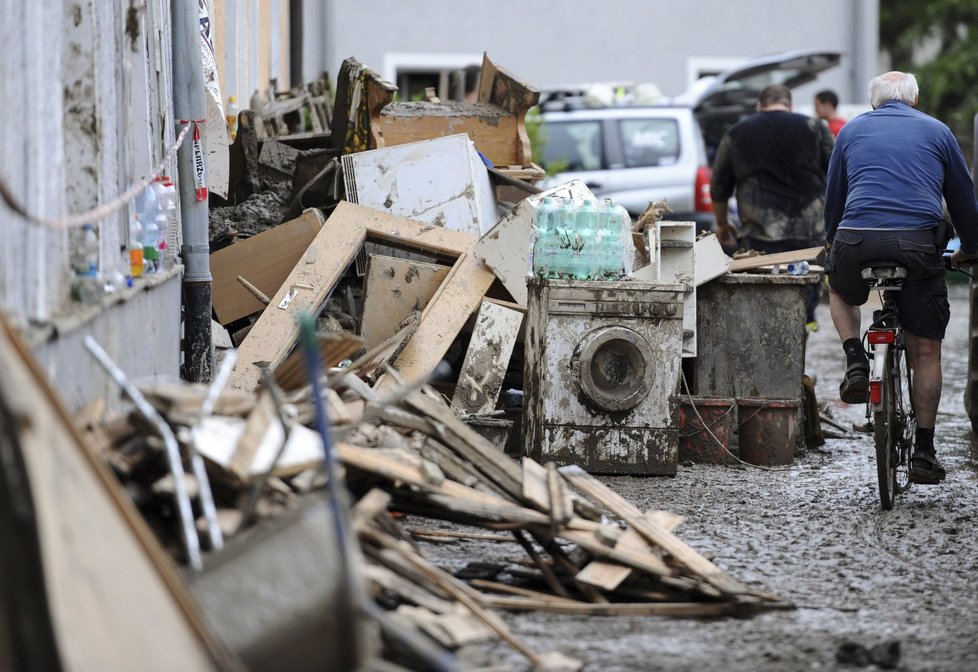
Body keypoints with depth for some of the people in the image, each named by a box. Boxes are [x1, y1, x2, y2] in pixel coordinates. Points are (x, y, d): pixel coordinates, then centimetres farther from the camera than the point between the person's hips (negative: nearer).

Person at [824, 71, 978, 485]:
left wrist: (832, 243, 41)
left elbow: (833, 198, 26)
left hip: (857, 240, 1)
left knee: (839, 291, 34)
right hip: (920, 243, -1)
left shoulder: (852, 130, 19)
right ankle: (923, 451, 9)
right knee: (925, 351, 9)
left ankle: (856, 362, 11)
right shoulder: (936, 131, 16)